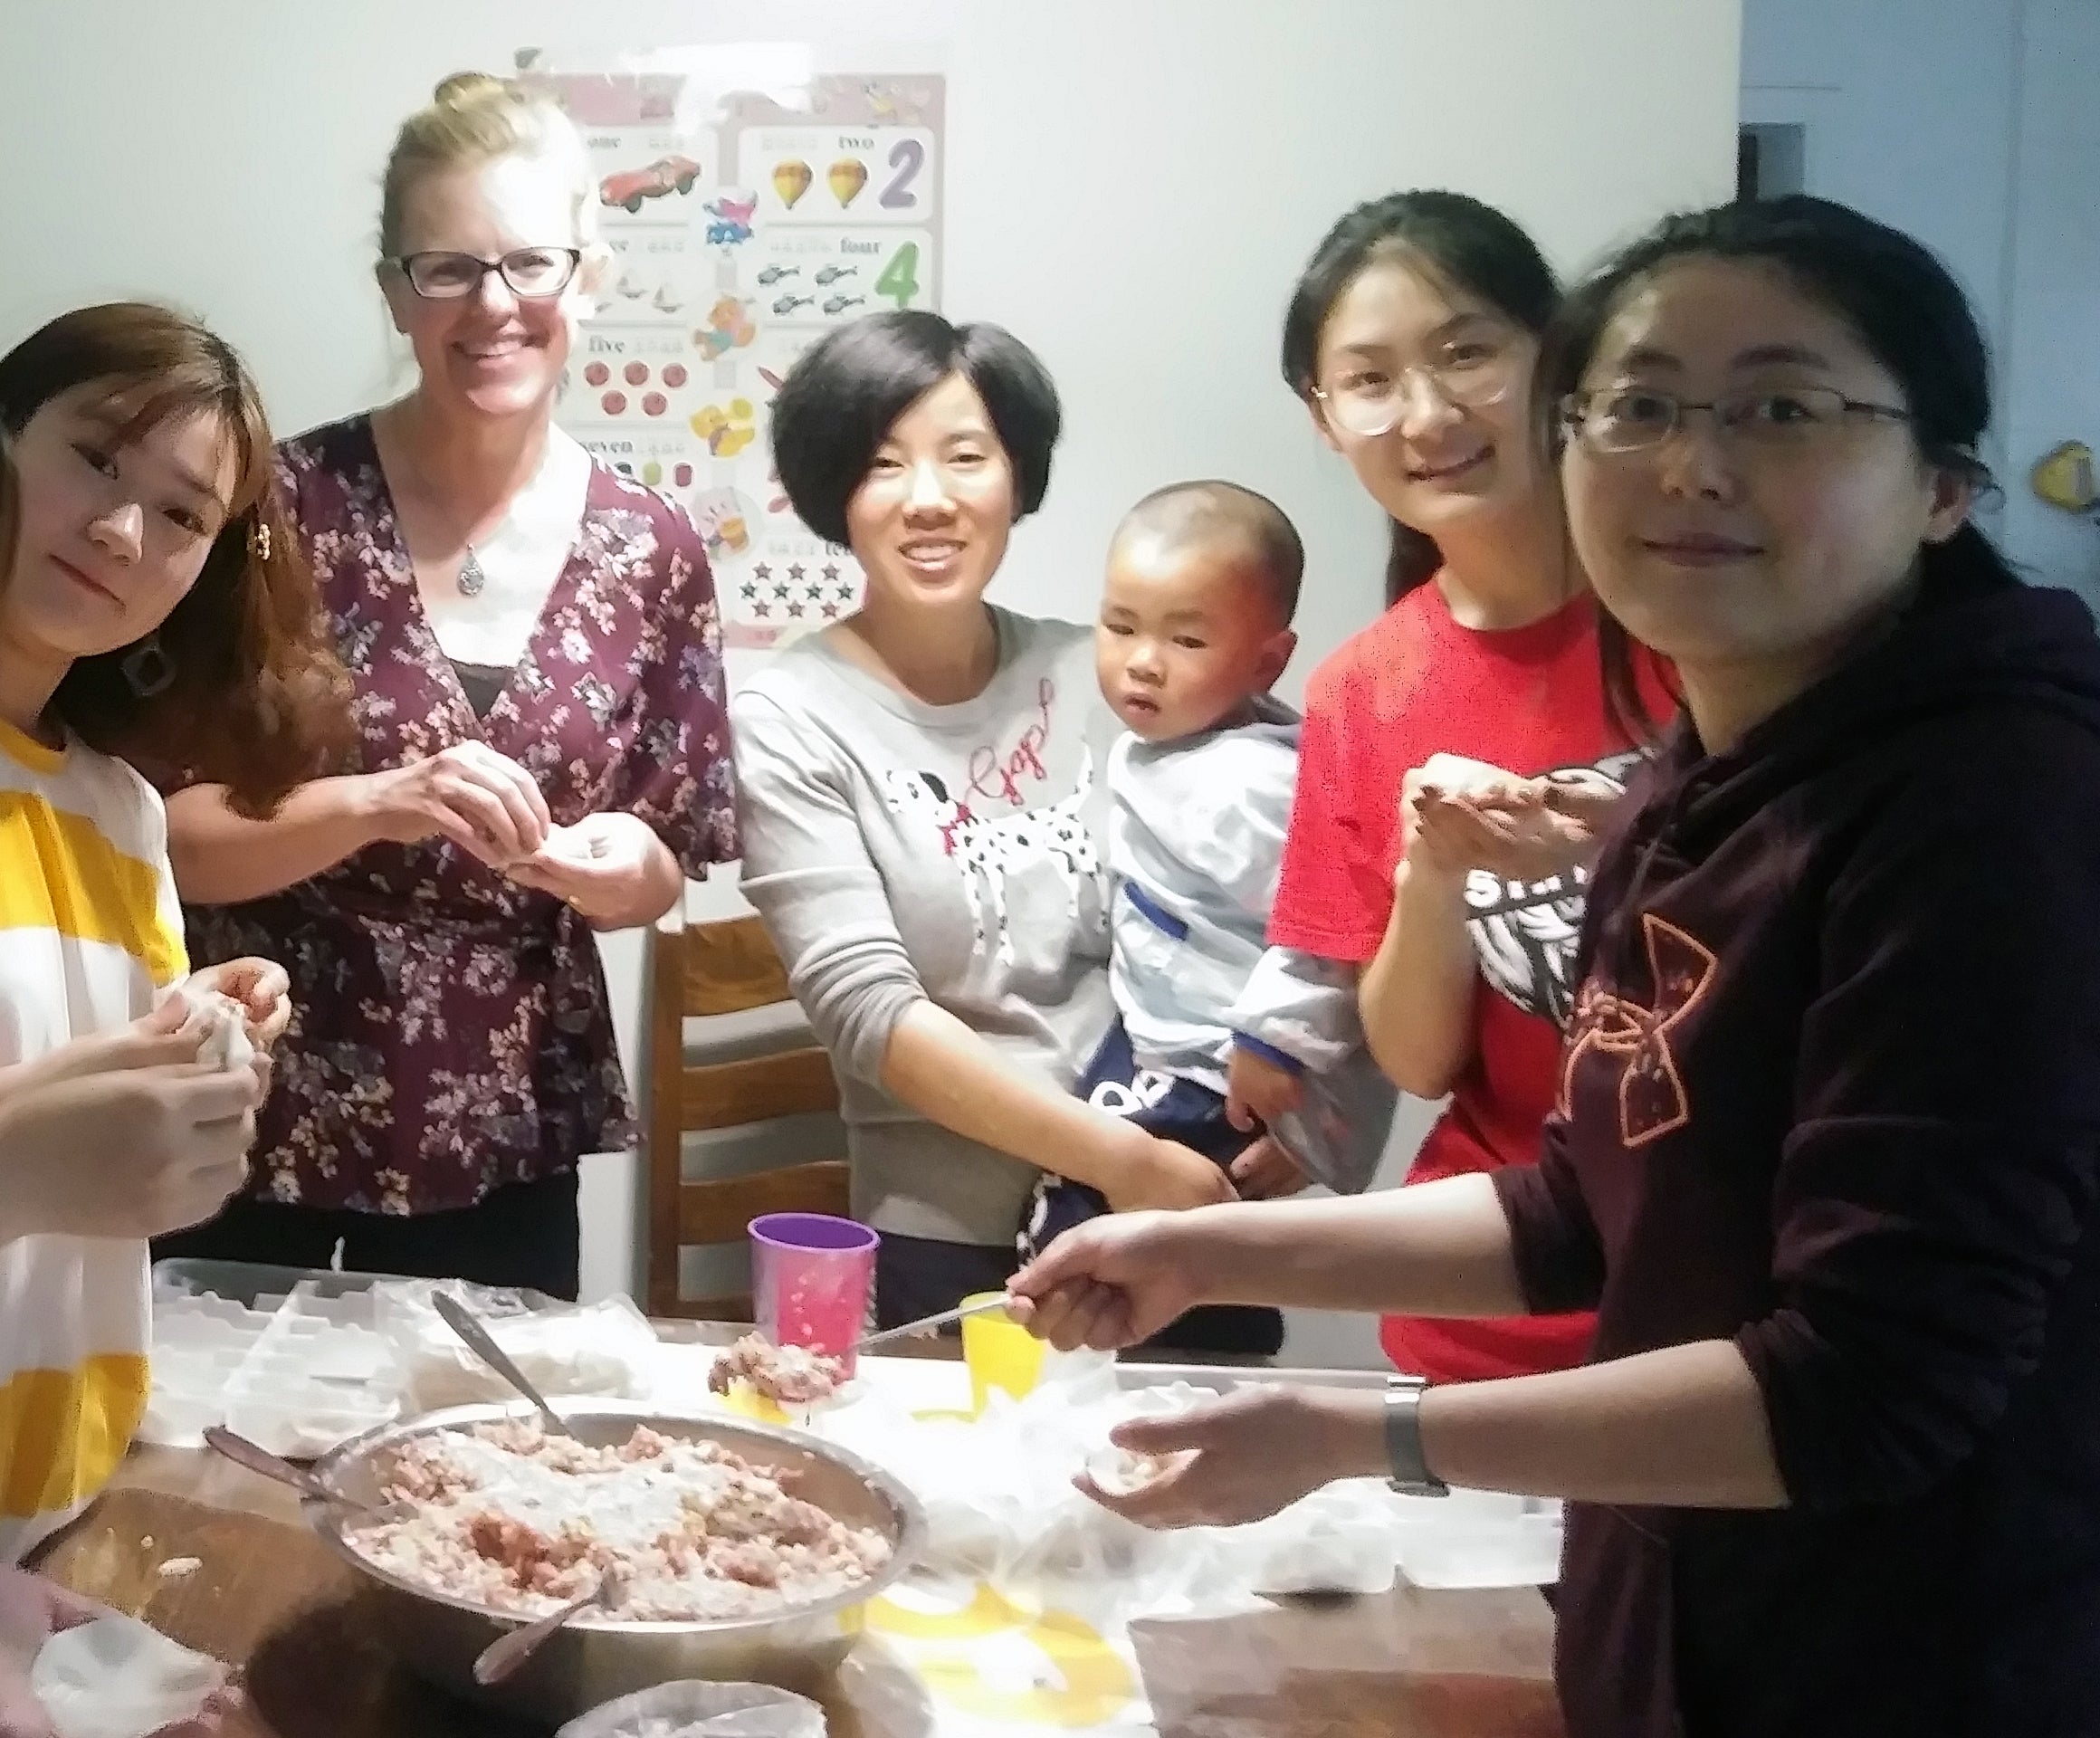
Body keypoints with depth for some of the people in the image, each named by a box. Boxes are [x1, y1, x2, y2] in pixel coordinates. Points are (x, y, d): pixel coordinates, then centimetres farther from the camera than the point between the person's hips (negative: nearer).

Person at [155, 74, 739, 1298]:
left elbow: (660, 872, 7)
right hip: (254, 1138, -2)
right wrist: (375, 804, -26)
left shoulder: (650, 553, -1)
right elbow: (171, 839, -10)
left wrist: (621, 869, -15)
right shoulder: (290, 503, -9)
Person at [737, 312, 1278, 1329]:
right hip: (948, 1244, -3)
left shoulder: (1094, 677, 3)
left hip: (1175, 1220, 4)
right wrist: (1119, 1159, -20)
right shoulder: (791, 725, -8)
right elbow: (868, 1011, -16)